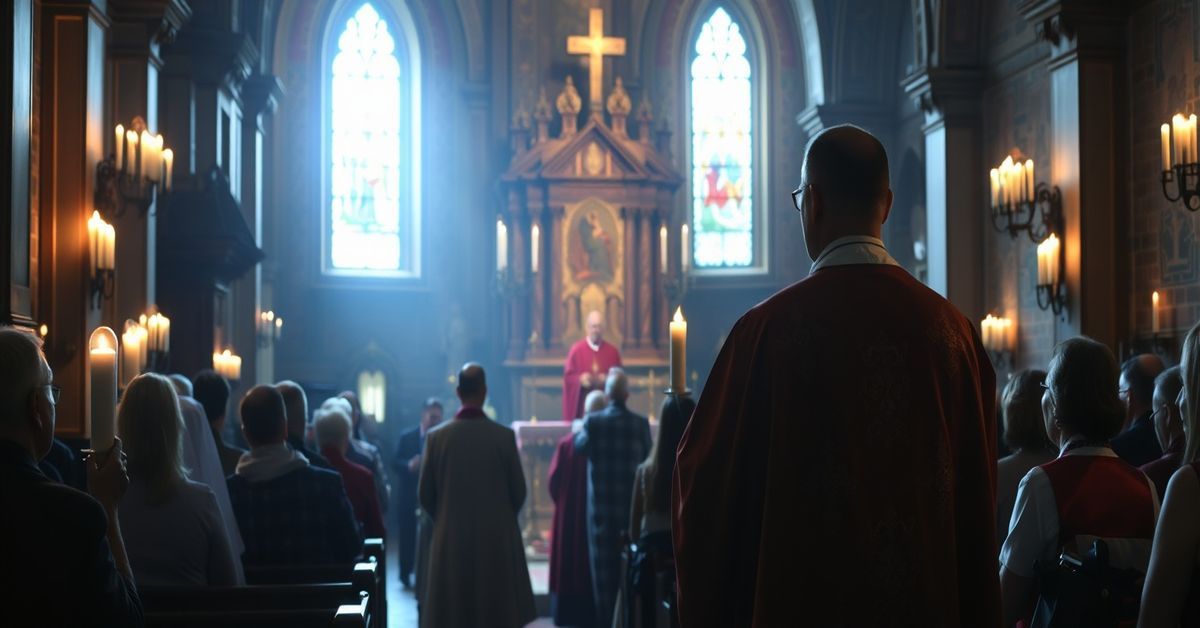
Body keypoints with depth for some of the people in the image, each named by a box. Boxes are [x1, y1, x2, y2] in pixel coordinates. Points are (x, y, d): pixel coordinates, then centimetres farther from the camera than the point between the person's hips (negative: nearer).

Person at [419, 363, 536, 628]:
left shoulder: (436, 436, -5)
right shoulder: (504, 436, -8)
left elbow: (425, 494, 1)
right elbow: (519, 491, -1)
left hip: (451, 540, 1)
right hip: (497, 540, -1)